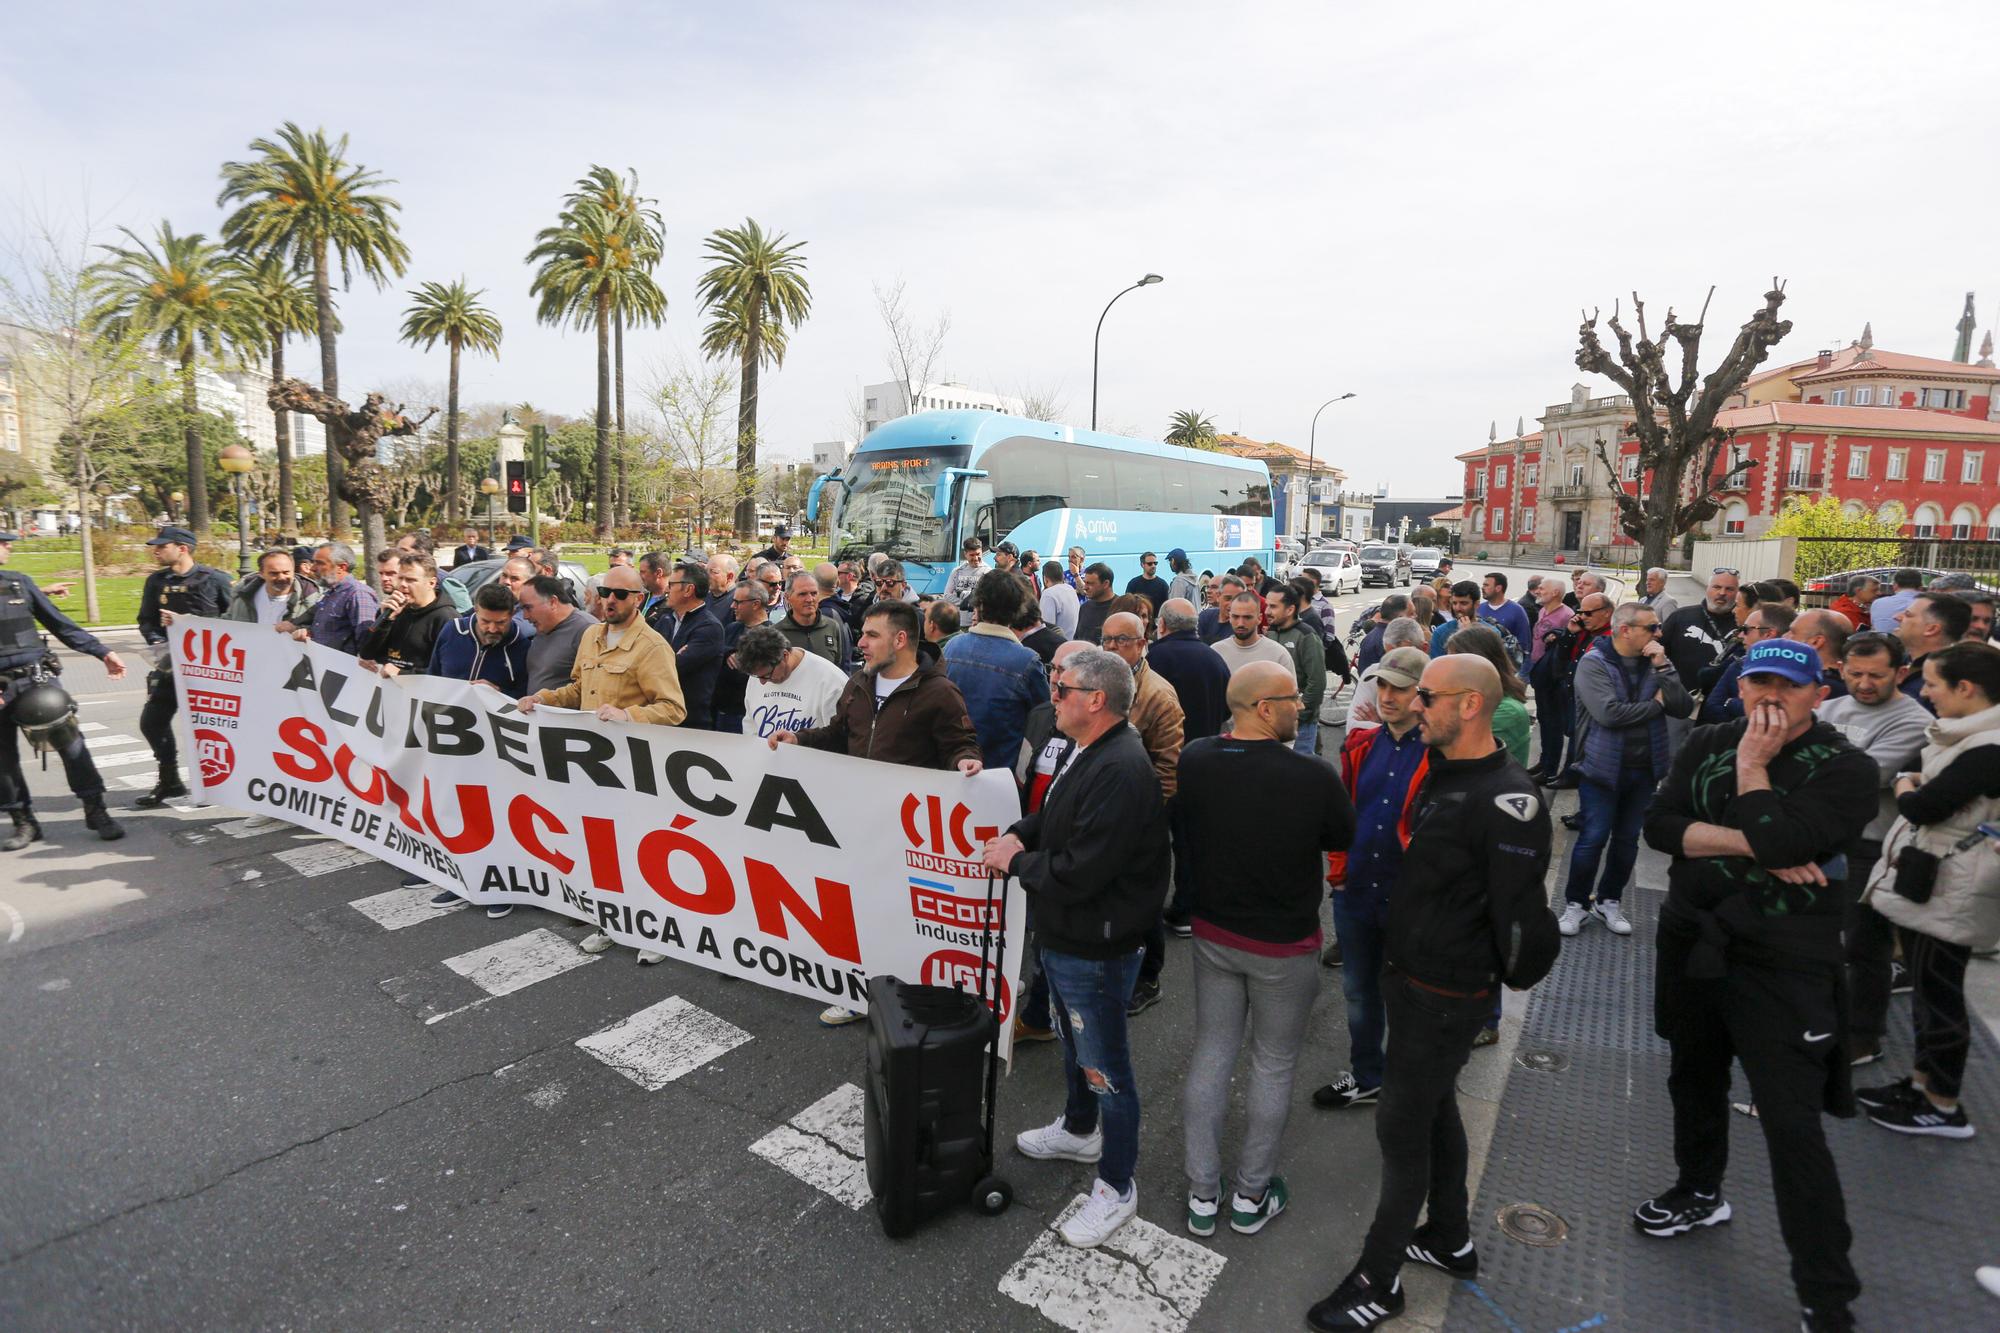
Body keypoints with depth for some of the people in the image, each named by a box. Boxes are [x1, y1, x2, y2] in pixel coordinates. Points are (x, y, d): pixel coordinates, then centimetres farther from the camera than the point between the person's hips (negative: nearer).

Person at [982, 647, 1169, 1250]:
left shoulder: (1120, 770, -30)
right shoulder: (1089, 753, 3)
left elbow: (1081, 871, -32)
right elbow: (1057, 818, 17)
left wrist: (1016, 861, -17)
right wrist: (1019, 835, -3)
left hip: (1096, 947, -10)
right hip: (1063, 934, 10)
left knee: (1105, 1066, 8)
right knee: (1072, 1043, 29)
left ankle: (1118, 1186, 28)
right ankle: (1079, 1130, 53)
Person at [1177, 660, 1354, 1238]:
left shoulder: (1191, 762, -14)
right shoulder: (1314, 778, -26)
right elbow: (1343, 838, -5)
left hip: (1213, 933, 4)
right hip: (1284, 947, -3)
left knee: (1210, 1055, 17)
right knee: (1273, 1066, 16)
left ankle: (1202, 1193, 30)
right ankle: (1251, 1196, 32)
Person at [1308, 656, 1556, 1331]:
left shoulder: (1507, 800, -25)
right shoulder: (1442, 775, 5)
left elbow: (1520, 913, -23)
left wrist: (1512, 975, -9)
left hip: (1446, 995, -9)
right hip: (1410, 974, 9)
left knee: (1401, 1126, 3)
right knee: (1434, 1109, 23)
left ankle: (1379, 1278, 20)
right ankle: (1451, 1240, 43)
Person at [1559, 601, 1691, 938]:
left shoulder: (1653, 663, 4)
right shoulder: (1594, 663, -12)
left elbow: (1684, 708, -6)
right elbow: (1608, 713, -25)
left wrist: (1663, 667, -14)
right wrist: (1656, 703, -11)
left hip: (1644, 769, 5)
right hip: (1604, 768, -5)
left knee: (1627, 840, 14)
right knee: (1592, 838, -1)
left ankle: (1610, 901, 29)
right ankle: (1575, 903, 15)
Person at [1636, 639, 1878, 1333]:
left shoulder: (1846, 768, -12)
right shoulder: (1707, 743, 2)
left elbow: (1780, 839, -27)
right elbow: (1660, 824, -9)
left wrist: (1751, 764, -18)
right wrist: (1751, 846, -19)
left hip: (1783, 968, -5)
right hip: (1692, 947, 5)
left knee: (1792, 1125, -4)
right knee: (1693, 1078, 23)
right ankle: (1699, 1192, 48)